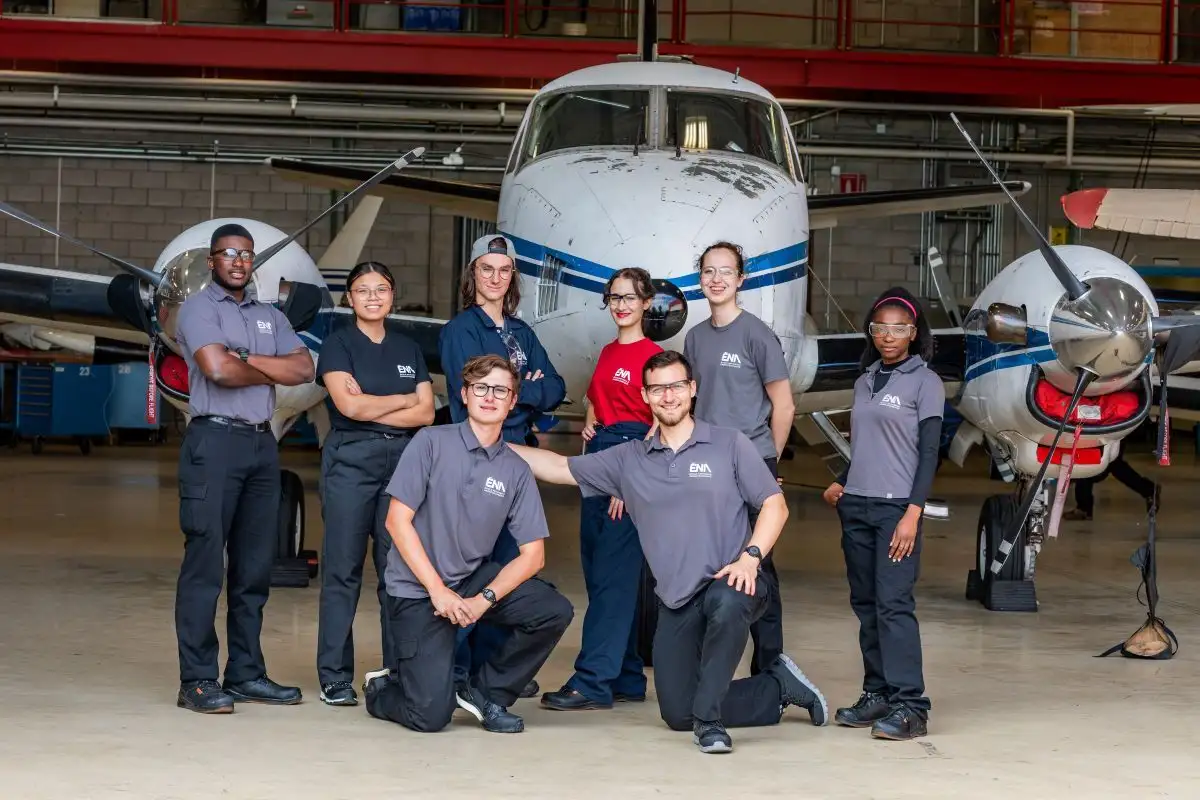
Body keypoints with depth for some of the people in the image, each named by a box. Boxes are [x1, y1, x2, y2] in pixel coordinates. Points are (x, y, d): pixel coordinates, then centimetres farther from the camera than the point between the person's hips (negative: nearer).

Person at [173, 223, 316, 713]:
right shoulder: (199, 308, 1)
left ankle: (247, 673, 13)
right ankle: (198, 681, -8)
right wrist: (272, 372, 1)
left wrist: (247, 359, -8)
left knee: (255, 565, 7)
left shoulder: (270, 317, 19)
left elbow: (303, 368, 3)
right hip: (214, 439, -6)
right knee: (205, 563, -8)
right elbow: (218, 369, -15)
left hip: (262, 442, 7)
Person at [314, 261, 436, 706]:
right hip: (350, 460, -4)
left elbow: (426, 414, 5)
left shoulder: (408, 349, 16)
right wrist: (404, 400, 0)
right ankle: (335, 678, 0)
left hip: (402, 460, 4)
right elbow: (348, 404, -11)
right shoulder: (339, 344, 3)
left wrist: (370, 409, -7)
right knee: (343, 569, -3)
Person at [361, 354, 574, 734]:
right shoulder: (431, 443, -8)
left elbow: (533, 553, 0)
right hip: (417, 589, -4)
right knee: (430, 715, -15)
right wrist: (438, 590, -16)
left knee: (555, 611, -19)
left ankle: (485, 692, 2)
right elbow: (398, 520, -11)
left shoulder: (516, 471, 2)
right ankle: (383, 688, 22)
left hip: (473, 578, 4)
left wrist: (484, 600, -15)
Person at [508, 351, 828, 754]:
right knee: (677, 715, 0)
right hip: (676, 601, 4)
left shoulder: (729, 444, 3)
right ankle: (779, 687, 22)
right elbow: (559, 468, 13)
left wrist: (750, 557, -15)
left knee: (728, 603, -42)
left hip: (729, 583, -4)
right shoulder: (629, 459, 11)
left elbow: (774, 505, 0)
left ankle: (708, 719, -26)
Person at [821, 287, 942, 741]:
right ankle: (877, 694, 11)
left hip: (897, 506, -6)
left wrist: (913, 513, -14)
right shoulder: (864, 382, 15)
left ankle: (909, 704, -16)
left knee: (894, 604, -14)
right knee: (865, 604, 6)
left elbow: (929, 453, -6)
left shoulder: (925, 383, -1)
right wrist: (840, 485, 4)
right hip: (856, 505, 6)